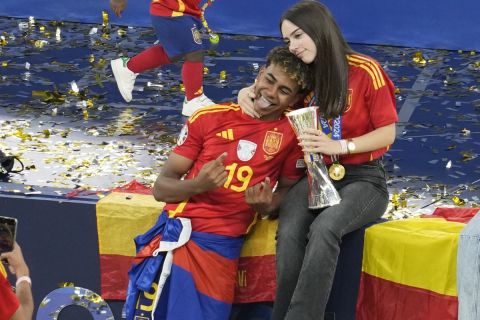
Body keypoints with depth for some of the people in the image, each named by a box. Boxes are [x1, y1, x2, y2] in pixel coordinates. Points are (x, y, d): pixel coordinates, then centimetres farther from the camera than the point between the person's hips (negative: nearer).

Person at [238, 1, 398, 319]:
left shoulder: (365, 71, -10)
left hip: (363, 179, -4)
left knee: (323, 228, -37)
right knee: (289, 233, -30)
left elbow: (387, 133, -7)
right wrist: (247, 93, 2)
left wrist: (339, 146, -22)